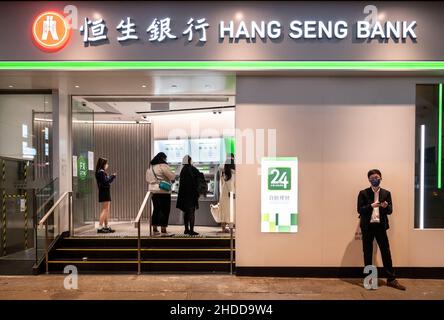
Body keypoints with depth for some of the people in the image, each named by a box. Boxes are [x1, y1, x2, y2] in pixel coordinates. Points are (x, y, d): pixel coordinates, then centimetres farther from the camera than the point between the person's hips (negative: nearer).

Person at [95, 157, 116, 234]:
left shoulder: (102, 172, 16)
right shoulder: (101, 172, -13)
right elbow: (105, 182, -20)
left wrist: (112, 176, 13)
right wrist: (113, 176, -13)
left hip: (106, 192, 10)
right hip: (104, 192, -10)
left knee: (107, 210, 14)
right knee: (105, 210, -10)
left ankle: (106, 227, 20)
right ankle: (100, 228, -11)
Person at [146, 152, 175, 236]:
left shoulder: (150, 166, 12)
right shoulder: (163, 166, -13)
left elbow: (148, 179, 18)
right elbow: (172, 176, -14)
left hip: (153, 190, 8)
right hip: (163, 191, -8)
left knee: (156, 210, 15)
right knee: (164, 210, -2)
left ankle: (155, 229, 20)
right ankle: (163, 230, -2)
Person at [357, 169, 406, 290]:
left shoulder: (386, 193, 7)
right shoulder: (363, 193, 0)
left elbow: (390, 211, 3)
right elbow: (360, 210, -6)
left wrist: (386, 206, -18)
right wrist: (371, 205, -21)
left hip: (380, 226, 2)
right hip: (367, 226, -1)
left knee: (386, 252, 4)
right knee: (367, 253, 6)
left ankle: (391, 279, 16)